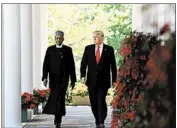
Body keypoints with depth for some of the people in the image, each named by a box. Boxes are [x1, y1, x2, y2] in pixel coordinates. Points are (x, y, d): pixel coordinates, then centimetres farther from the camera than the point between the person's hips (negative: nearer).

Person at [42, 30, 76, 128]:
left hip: (64, 78, -1)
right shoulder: (50, 49, 8)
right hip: (53, 78, 1)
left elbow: (71, 65, 6)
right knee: (54, 98, 3)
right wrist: (44, 77, -8)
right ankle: (58, 118, 20)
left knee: (60, 98, -9)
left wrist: (73, 80, 3)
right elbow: (46, 64, 3)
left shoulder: (68, 50, 6)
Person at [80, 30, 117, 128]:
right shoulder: (88, 48, 6)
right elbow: (83, 63, 6)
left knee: (101, 101, -12)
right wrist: (83, 75, -7)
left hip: (104, 81, -2)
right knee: (94, 102, 7)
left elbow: (113, 66, 4)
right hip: (91, 80, 2)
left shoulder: (109, 49, 1)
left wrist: (114, 80, 3)